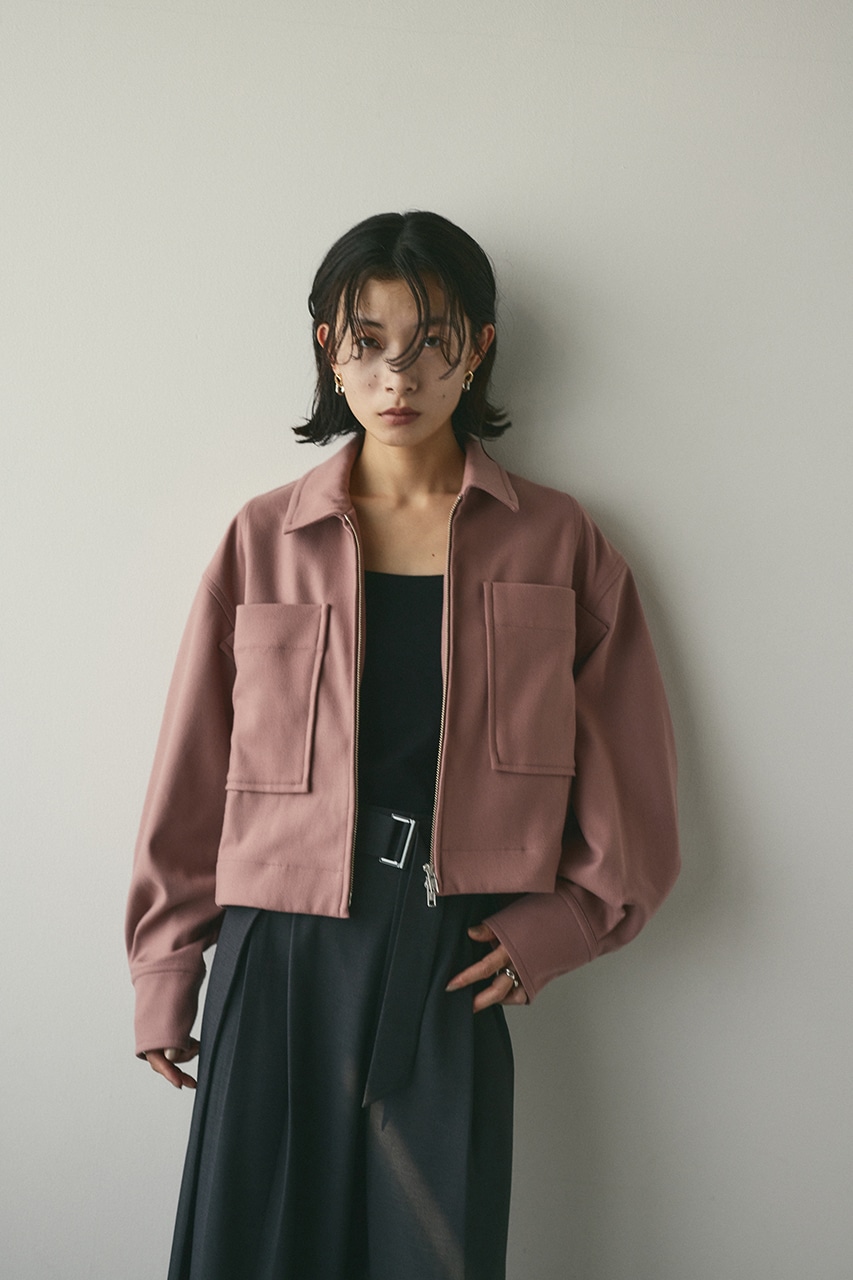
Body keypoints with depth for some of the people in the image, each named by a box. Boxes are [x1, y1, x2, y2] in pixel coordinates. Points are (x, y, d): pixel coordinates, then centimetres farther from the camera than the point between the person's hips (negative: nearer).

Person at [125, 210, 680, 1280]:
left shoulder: (557, 543, 4)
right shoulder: (263, 541, 4)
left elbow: (627, 773, 7)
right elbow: (193, 772, 7)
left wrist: (565, 919, -5)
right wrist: (165, 971, 8)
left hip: (456, 962, 0)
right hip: (279, 953, 1)